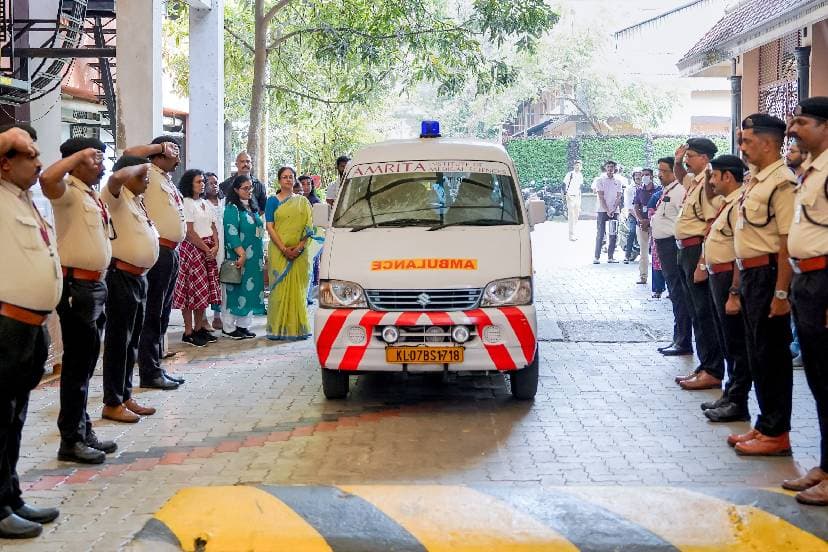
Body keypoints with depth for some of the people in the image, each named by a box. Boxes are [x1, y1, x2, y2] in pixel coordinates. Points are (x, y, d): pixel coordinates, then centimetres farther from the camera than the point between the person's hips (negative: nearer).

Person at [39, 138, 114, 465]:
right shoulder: (69, 192, -12)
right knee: (77, 363, -5)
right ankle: (70, 440, 2)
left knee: (85, 363, 15)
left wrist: (101, 284, 20)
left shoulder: (94, 196, 16)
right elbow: (47, 179, -35)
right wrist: (78, 155, -24)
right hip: (77, 285, -9)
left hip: (95, 284, 9)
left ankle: (83, 430, 25)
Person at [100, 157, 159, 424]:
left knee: (132, 341, 14)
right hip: (121, 276, -9)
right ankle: (112, 404, 1)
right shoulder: (115, 196, -9)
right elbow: (118, 176, -32)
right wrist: (140, 167, -15)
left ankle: (126, 396, 22)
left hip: (139, 277, 9)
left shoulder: (137, 200, 16)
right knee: (118, 340, -4)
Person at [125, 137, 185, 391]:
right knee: (152, 313, -5)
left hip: (172, 251, 9)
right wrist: (161, 146, -12)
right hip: (157, 249, -9)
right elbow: (129, 154, -24)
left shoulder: (168, 179, 19)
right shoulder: (148, 173, -5)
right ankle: (149, 372, -1)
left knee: (163, 313, 13)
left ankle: (156, 367, 19)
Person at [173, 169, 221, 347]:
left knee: (205, 290, 8)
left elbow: (213, 228, 14)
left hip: (210, 250, 8)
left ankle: (199, 328, 16)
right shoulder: (186, 203, -8)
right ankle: (188, 332, -3)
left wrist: (215, 246, -3)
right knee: (193, 289, -7)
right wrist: (206, 249, -12)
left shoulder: (206, 204, 16)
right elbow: (190, 232, -14)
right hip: (193, 248, -8)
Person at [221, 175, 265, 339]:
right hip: (238, 257, -8)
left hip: (254, 257, 8)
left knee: (249, 289, 8)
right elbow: (231, 233, -17)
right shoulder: (232, 208, -9)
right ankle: (229, 327, 3)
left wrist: (261, 257, 16)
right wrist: (242, 254, -22)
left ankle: (243, 324, 16)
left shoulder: (251, 208, 16)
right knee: (235, 290, -3)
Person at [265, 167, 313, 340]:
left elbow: (309, 226, 4)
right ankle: (278, 328, 0)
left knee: (298, 288, 1)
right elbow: (270, 227, -2)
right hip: (278, 252, -2)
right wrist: (284, 249, -12)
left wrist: (299, 247, -10)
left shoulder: (302, 202, 12)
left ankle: (298, 327, 6)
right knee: (279, 288, -4)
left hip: (299, 253, 2)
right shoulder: (273, 200, 6)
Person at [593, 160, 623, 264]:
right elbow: (601, 197, -5)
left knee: (613, 235, 2)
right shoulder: (600, 181, 2)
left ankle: (610, 256, 8)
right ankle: (597, 257, -2)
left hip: (614, 211, 3)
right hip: (603, 211, -3)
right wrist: (607, 210, -14)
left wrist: (613, 209, -10)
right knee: (600, 234, -5)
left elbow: (618, 197, 5)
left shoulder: (618, 182, 11)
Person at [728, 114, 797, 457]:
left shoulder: (781, 183, -16)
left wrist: (781, 293, -23)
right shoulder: (755, 181, 14)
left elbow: (787, 243, -21)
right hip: (750, 274, 10)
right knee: (757, 354, 16)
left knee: (772, 356, -2)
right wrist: (740, 282, 18)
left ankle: (776, 434, 6)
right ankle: (765, 426, 26)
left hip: (769, 274, -10)